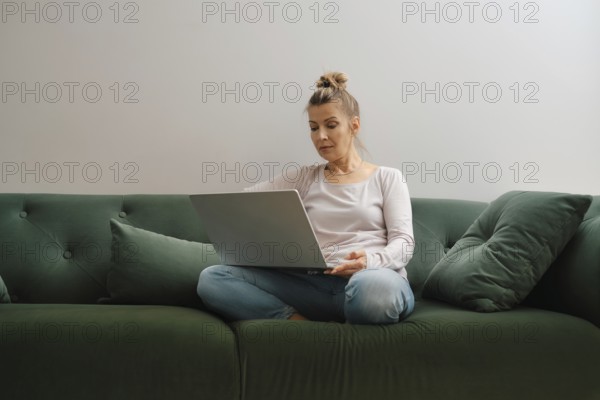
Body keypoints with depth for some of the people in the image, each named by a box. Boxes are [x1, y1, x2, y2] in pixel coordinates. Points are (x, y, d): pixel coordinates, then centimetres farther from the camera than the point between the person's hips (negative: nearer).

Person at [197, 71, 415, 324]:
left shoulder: (387, 178, 17)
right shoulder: (304, 179, 23)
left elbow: (403, 243, 4)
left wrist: (369, 260, -19)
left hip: (376, 279, -3)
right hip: (317, 285, 3)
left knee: (371, 287, -45)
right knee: (212, 278, -19)